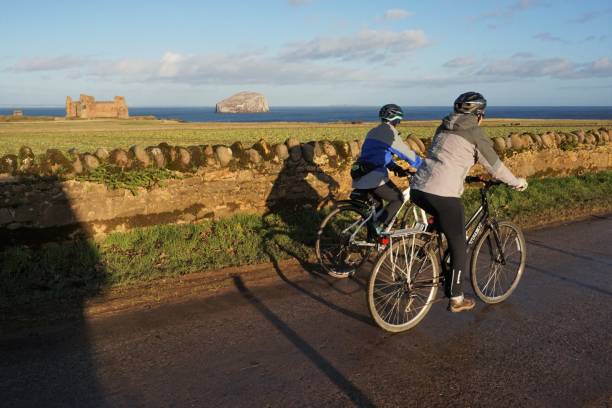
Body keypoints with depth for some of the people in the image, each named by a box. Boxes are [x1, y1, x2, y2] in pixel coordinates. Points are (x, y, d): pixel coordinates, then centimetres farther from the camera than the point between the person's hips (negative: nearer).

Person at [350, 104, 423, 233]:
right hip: (374, 177, -9)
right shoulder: (389, 132, -5)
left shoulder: (373, 132, 22)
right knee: (398, 199, 9)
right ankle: (377, 228, -5)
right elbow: (407, 153, -2)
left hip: (360, 177, 9)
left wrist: (397, 168, 20)